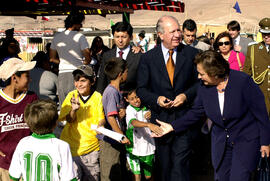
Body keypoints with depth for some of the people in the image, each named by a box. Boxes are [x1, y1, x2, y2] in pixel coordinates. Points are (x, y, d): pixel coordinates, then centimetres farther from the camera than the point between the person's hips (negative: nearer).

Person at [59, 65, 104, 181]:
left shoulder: (97, 97, -3)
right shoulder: (72, 96, 0)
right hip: (72, 144, 0)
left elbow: (101, 119, 1)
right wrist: (74, 109, -24)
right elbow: (69, 120, -4)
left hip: (91, 145, 0)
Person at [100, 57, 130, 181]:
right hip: (111, 142, -9)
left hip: (118, 140, 9)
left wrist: (122, 112, -4)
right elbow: (111, 118, -22)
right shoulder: (111, 92, -18)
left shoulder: (117, 91, 10)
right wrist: (122, 136, -17)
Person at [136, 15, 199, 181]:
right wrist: (156, 99, -15)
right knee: (164, 164, 16)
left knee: (180, 163, -9)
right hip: (161, 119, 2)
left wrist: (186, 95, -13)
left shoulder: (192, 54, 0)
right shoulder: (148, 58, 1)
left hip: (185, 117, -1)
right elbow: (141, 89, 3)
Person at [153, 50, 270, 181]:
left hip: (246, 140, -4)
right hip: (220, 141, 5)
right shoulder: (204, 87, -5)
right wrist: (172, 126, -2)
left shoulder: (243, 81, -18)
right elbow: (195, 113, 6)